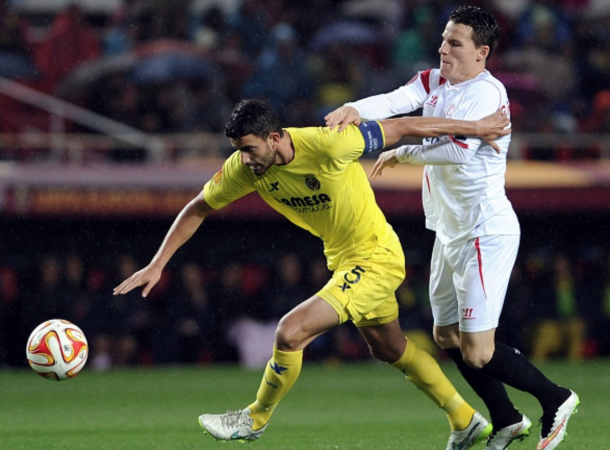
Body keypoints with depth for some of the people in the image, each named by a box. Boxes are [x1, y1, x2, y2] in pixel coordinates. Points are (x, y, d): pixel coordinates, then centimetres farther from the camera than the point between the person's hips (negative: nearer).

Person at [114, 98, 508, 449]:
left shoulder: (325, 145, -32)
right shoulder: (246, 166, -14)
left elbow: (403, 127, -22)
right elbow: (198, 209, 0)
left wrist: (476, 127, -13)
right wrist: (157, 265, -6)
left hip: (376, 258, -8)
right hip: (343, 258, 8)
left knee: (291, 332, -18)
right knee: (390, 349, 23)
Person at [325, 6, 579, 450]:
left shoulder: (486, 92, -16)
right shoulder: (433, 81, 8)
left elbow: (458, 148, -30)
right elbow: (396, 100, -10)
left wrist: (401, 153, -18)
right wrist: (355, 110, -29)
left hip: (485, 234, -9)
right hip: (450, 232, 9)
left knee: (477, 354, -11)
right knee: (447, 336, 16)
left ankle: (555, 399, 10)